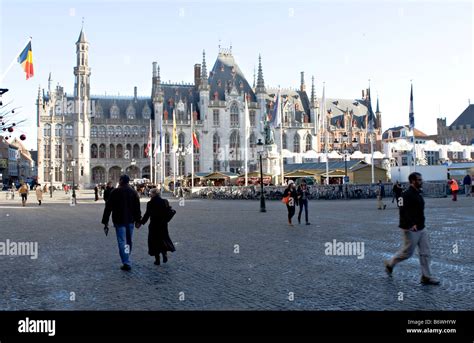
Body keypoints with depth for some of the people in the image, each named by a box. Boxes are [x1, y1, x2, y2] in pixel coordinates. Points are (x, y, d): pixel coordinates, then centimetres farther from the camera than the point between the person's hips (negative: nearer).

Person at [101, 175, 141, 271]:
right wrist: (138, 220, 13)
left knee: (122, 242, -4)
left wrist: (105, 222, -2)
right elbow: (137, 208, 7)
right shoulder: (133, 192, 5)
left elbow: (108, 208, -6)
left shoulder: (115, 192, -6)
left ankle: (126, 263, -11)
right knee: (129, 241, 15)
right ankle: (127, 261, 24)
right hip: (130, 221, 4)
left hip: (119, 221, -4)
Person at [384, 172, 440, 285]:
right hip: (410, 230, -9)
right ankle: (390, 264, 25)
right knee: (407, 252, 2)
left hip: (421, 228, 9)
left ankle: (426, 277, 11)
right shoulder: (407, 195, -18)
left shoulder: (418, 194, 12)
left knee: (425, 252, 6)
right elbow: (403, 211, -27)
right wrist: (411, 225, -36)